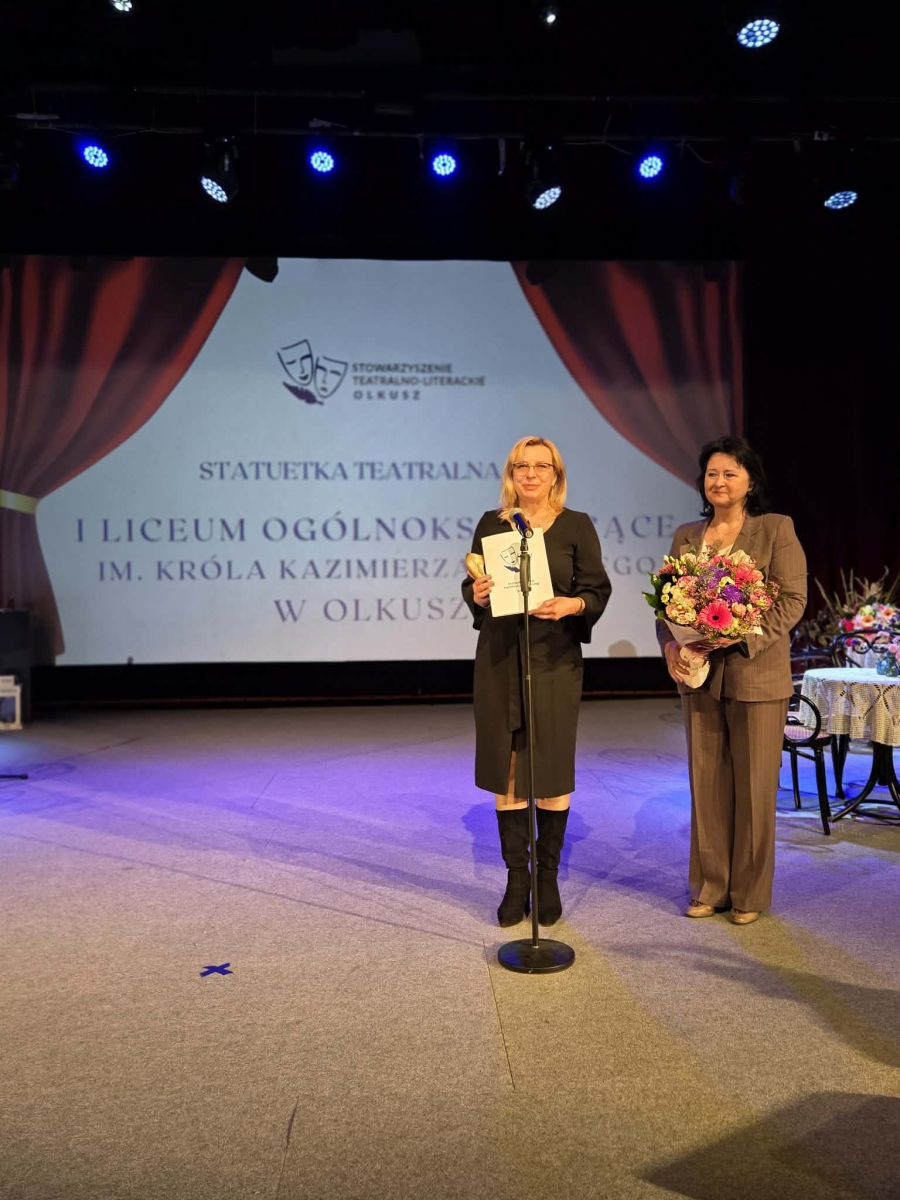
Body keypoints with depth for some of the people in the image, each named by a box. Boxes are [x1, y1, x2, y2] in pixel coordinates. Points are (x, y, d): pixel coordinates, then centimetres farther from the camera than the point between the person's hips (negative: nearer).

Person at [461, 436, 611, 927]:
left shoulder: (577, 526, 3)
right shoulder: (491, 525, 8)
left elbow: (598, 589, 2)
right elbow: (472, 586, 10)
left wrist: (573, 604, -18)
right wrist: (477, 594, -12)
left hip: (556, 660, -1)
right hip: (500, 659, 2)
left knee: (552, 769, 3)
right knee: (506, 768, 4)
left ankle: (548, 879, 18)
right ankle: (516, 880, 16)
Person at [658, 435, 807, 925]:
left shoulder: (777, 529, -2)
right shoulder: (686, 535, 11)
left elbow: (793, 599, -9)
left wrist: (739, 637, -20)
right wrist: (670, 646, -11)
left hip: (757, 674, -4)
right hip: (699, 676, 4)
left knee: (754, 784, 5)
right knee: (706, 781, 9)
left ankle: (750, 892, 20)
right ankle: (710, 886, 23)